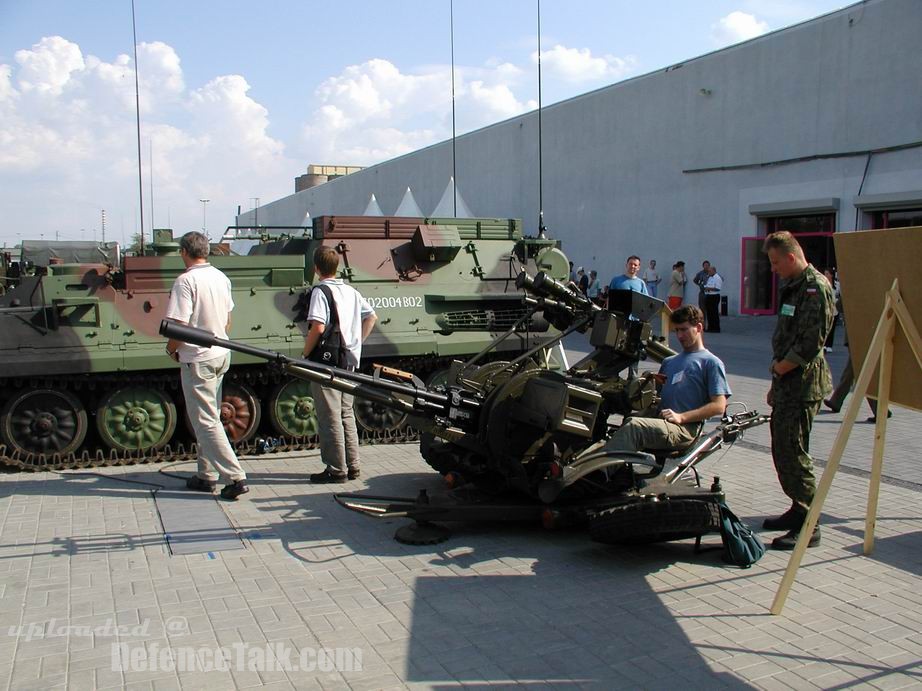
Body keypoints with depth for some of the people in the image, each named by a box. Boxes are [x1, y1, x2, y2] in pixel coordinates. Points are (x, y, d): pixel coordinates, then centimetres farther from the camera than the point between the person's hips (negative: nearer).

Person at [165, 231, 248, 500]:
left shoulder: (186, 280, -17)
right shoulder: (221, 278, 8)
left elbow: (179, 326, -21)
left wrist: (172, 348, -4)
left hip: (197, 360, -8)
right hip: (221, 355, 8)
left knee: (206, 422, -4)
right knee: (209, 417, 17)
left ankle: (235, 477, -7)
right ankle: (207, 475, 24)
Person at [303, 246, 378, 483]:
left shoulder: (320, 292, -13)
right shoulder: (351, 291, 11)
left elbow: (318, 328, -24)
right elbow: (371, 317, 18)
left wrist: (305, 354, -12)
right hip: (349, 361, 8)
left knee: (330, 417, -1)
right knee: (347, 414, 15)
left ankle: (336, 470, 5)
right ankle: (352, 466, 20)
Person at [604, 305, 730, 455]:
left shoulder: (711, 362, 8)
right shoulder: (669, 362, 30)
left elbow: (719, 406, -3)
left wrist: (680, 417, -12)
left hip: (687, 428, -6)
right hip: (660, 424, 6)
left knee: (634, 426, -33)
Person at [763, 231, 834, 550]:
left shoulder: (815, 288, -15)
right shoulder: (792, 287, 17)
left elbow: (809, 344, -22)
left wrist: (780, 368, -10)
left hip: (803, 383, -10)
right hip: (786, 382, 10)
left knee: (793, 452, -8)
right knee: (782, 450, 15)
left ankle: (808, 526, -2)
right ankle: (798, 510, 27)